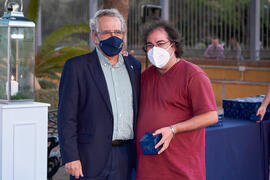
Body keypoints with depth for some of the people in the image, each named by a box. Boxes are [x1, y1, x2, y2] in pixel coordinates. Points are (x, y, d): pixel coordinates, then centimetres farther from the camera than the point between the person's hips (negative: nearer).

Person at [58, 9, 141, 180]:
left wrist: (140, 153, 10)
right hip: (90, 159, -4)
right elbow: (67, 117, -6)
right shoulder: (76, 66, -3)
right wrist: (71, 157, -12)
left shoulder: (134, 65, 11)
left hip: (126, 159, 4)